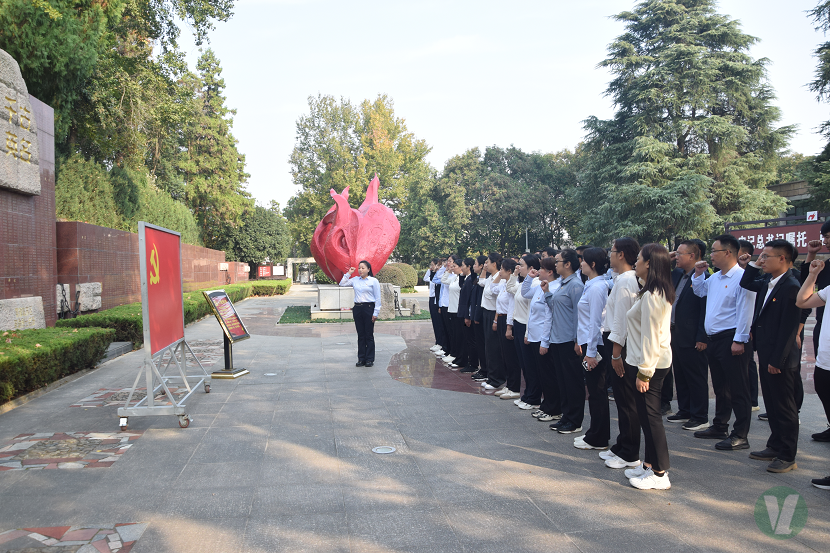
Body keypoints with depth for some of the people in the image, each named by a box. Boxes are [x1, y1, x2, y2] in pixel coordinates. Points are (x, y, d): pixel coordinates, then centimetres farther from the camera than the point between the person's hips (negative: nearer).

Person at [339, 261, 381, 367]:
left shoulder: (373, 281, -3)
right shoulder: (355, 280, 10)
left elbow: (377, 298, -3)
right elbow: (342, 284, 18)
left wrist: (375, 313, -8)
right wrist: (348, 274, 8)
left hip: (369, 308, -4)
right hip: (357, 308, 4)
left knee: (369, 335, 1)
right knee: (360, 335, 9)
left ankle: (370, 359, 10)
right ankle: (361, 358, 15)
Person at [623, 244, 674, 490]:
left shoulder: (651, 296, -19)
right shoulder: (660, 292, 13)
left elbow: (650, 336, -21)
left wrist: (644, 372, -19)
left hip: (650, 363, -10)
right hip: (657, 361, 10)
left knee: (650, 415, -2)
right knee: (647, 414, 16)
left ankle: (660, 473, 7)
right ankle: (649, 464, 27)